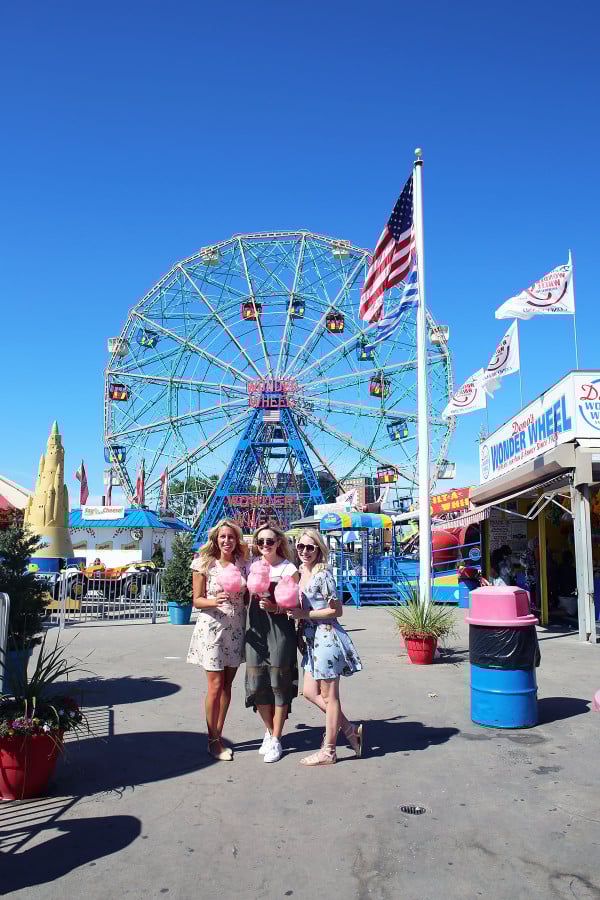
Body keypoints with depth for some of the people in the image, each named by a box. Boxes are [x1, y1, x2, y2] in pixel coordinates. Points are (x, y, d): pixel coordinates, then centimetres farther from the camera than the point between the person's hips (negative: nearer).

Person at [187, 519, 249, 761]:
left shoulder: (242, 564, 5)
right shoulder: (205, 564, -5)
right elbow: (196, 600, -4)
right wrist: (214, 601, -23)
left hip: (236, 630, 4)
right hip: (212, 628, -4)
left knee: (227, 685, 10)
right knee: (215, 685, -2)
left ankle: (218, 736, 21)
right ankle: (213, 741, 11)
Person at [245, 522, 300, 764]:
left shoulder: (288, 569, -3)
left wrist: (274, 607, -20)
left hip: (280, 630, -4)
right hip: (255, 630, 4)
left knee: (279, 683, 1)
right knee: (257, 683, 5)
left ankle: (276, 739, 15)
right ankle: (269, 730, 27)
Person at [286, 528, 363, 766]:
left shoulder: (323, 575, -14)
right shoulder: (300, 573, 10)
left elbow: (336, 610, -14)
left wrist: (304, 614, -15)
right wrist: (294, 613, 1)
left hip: (327, 637, -9)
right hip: (312, 639, 9)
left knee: (329, 696, 2)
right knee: (310, 692, 12)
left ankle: (328, 751, 14)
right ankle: (350, 729, 25)